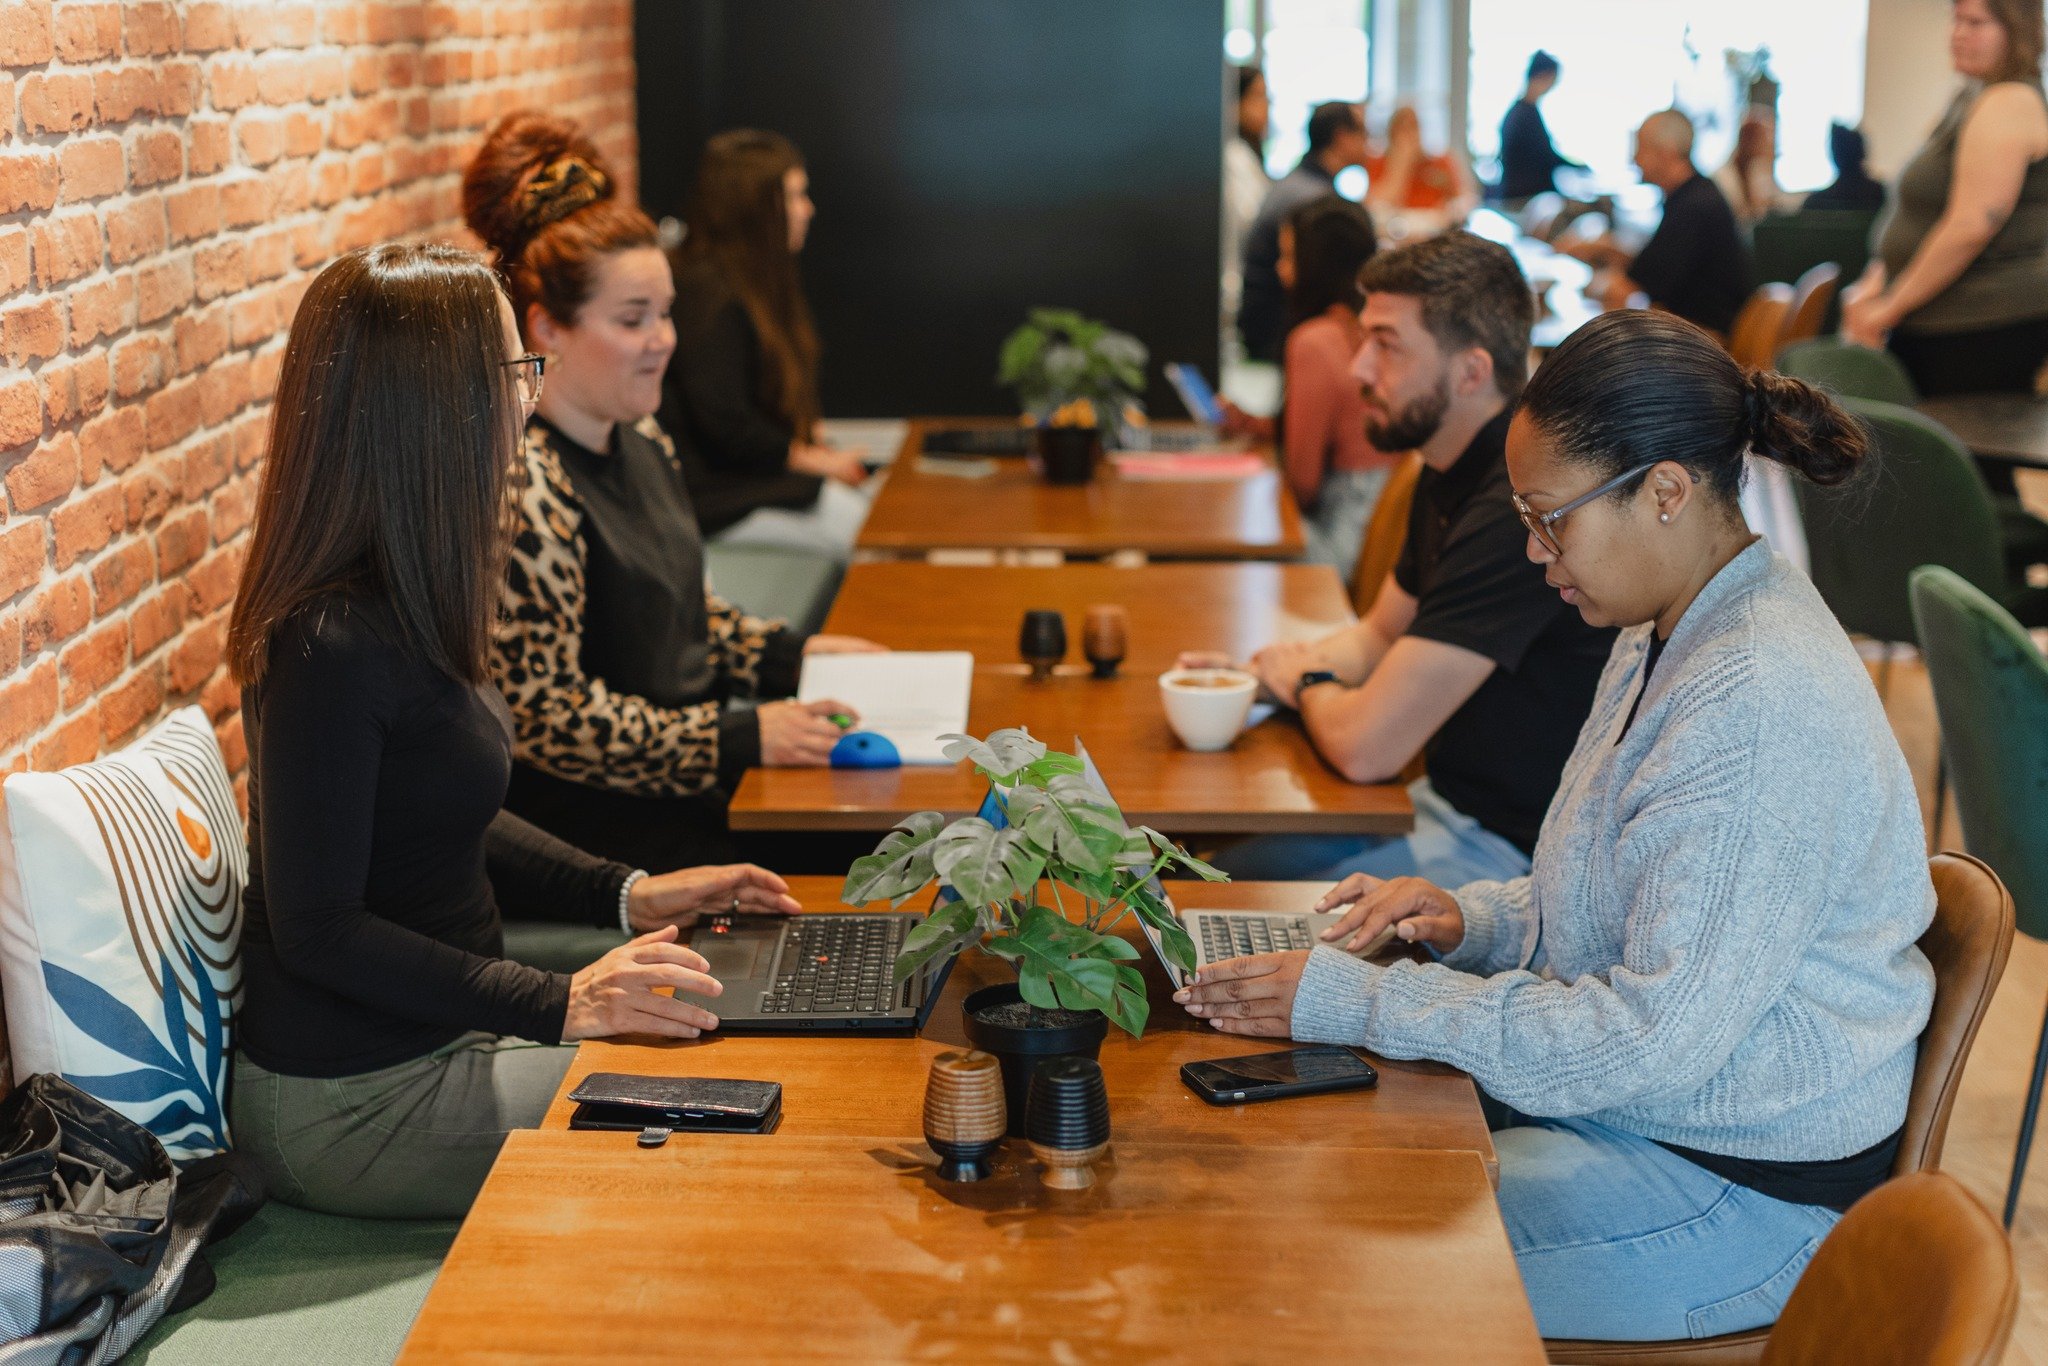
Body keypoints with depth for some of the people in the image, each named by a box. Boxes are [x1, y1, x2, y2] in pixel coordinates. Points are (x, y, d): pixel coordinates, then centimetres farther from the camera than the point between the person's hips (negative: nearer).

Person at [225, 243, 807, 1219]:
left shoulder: (404, 607, 7)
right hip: (350, 1101, -9)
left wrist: (627, 894, 7)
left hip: (441, 1033, 9)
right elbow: (316, 928, -23)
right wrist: (560, 1006, -26)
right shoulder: (331, 647, -24)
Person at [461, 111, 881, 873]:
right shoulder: (524, 488, -20)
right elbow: (547, 717, -21)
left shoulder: (640, 439, 10)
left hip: (678, 782, 9)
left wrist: (790, 655, 11)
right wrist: (745, 737, -19)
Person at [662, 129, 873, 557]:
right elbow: (721, 422, -20)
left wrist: (812, 440, 3)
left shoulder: (755, 281, 15)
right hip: (714, 494, -10)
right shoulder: (705, 293, -18)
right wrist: (810, 459, -10)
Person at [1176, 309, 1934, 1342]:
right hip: (1629, 1106, 10)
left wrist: (1359, 1003, -25)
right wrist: (1478, 920, 0)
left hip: (1741, 1187, -10)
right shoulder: (1669, 639, 7)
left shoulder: (1763, 711, -27)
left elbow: (1656, 1039, -28)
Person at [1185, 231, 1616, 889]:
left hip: (1512, 855, -10)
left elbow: (1365, 747, -27)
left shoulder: (1521, 509, -28)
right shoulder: (1449, 475, 7)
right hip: (1450, 805, 10)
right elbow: (1379, 636, 23)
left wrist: (1305, 681, -4)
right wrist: (1255, 669, 3)